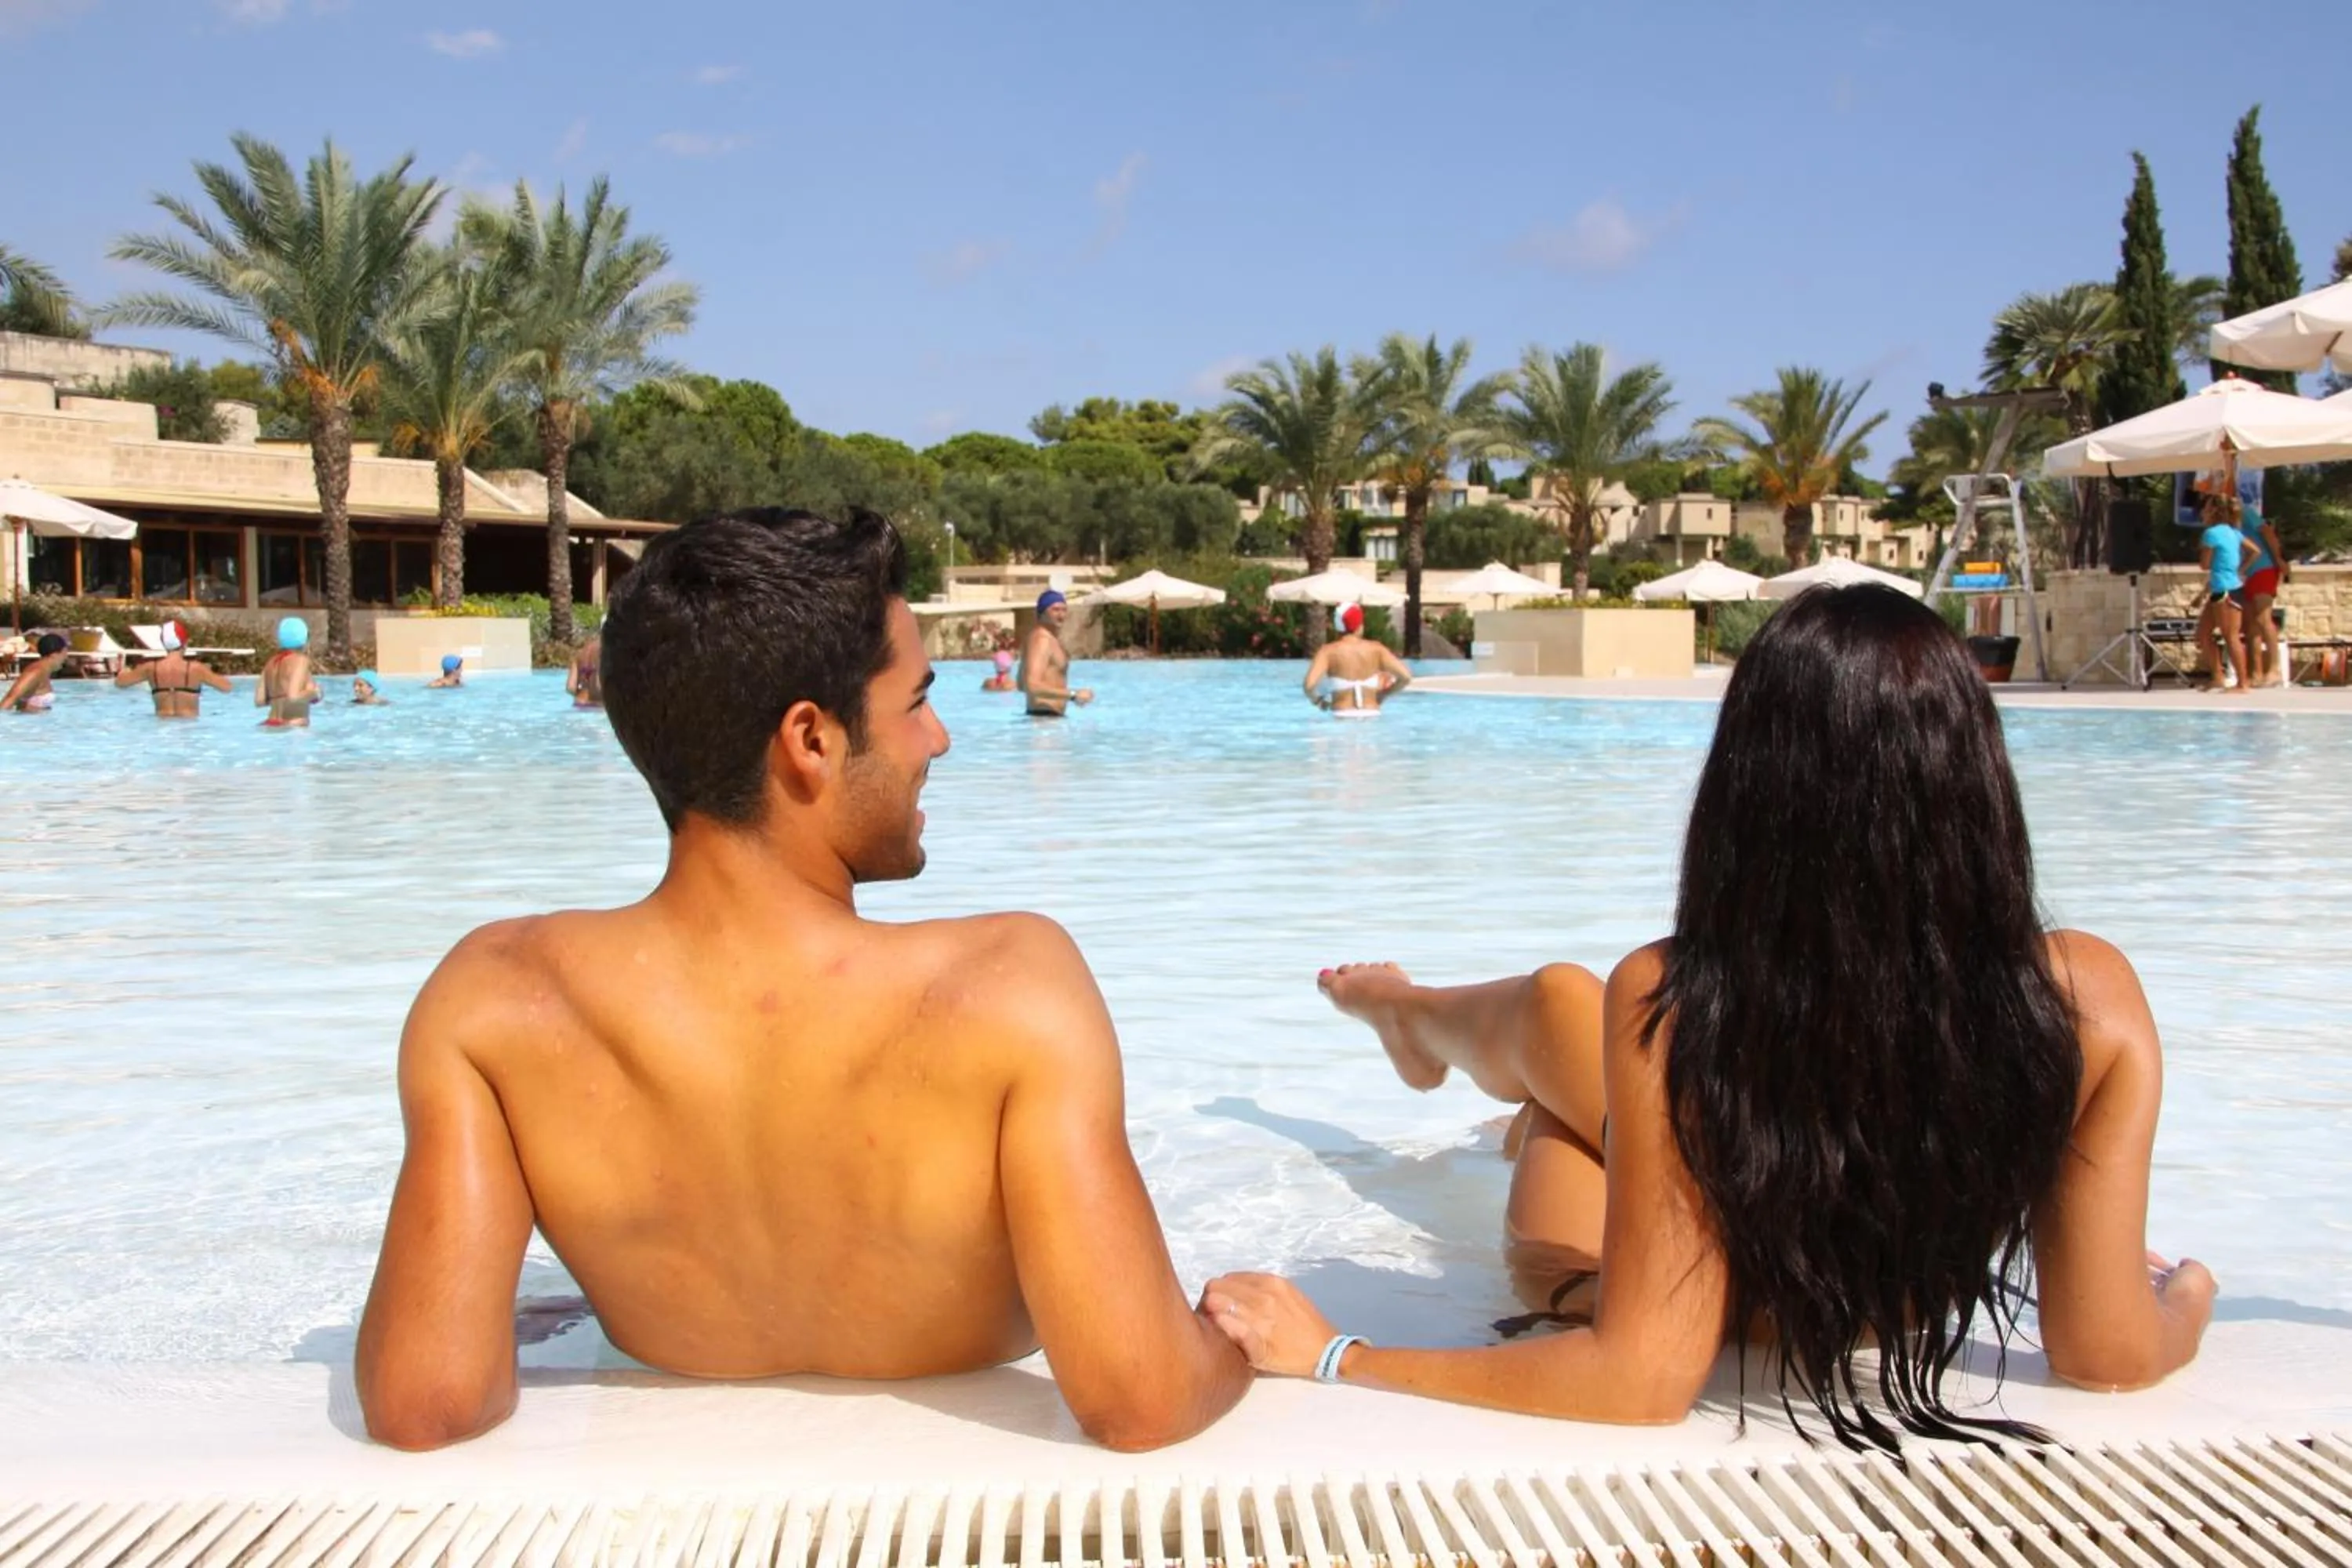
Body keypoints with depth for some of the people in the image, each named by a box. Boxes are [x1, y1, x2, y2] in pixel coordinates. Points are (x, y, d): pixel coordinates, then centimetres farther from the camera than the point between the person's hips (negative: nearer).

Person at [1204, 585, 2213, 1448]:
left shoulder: (1671, 999, -37)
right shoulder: (2090, 1000, -28)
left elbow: (1642, 1382, -34)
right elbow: (2110, 1355, -19)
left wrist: (1331, 1357, -26)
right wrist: (2186, 1300, 3)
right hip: (1896, 1315, 4)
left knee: (1558, 999, 23)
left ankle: (1404, 1013, 60)